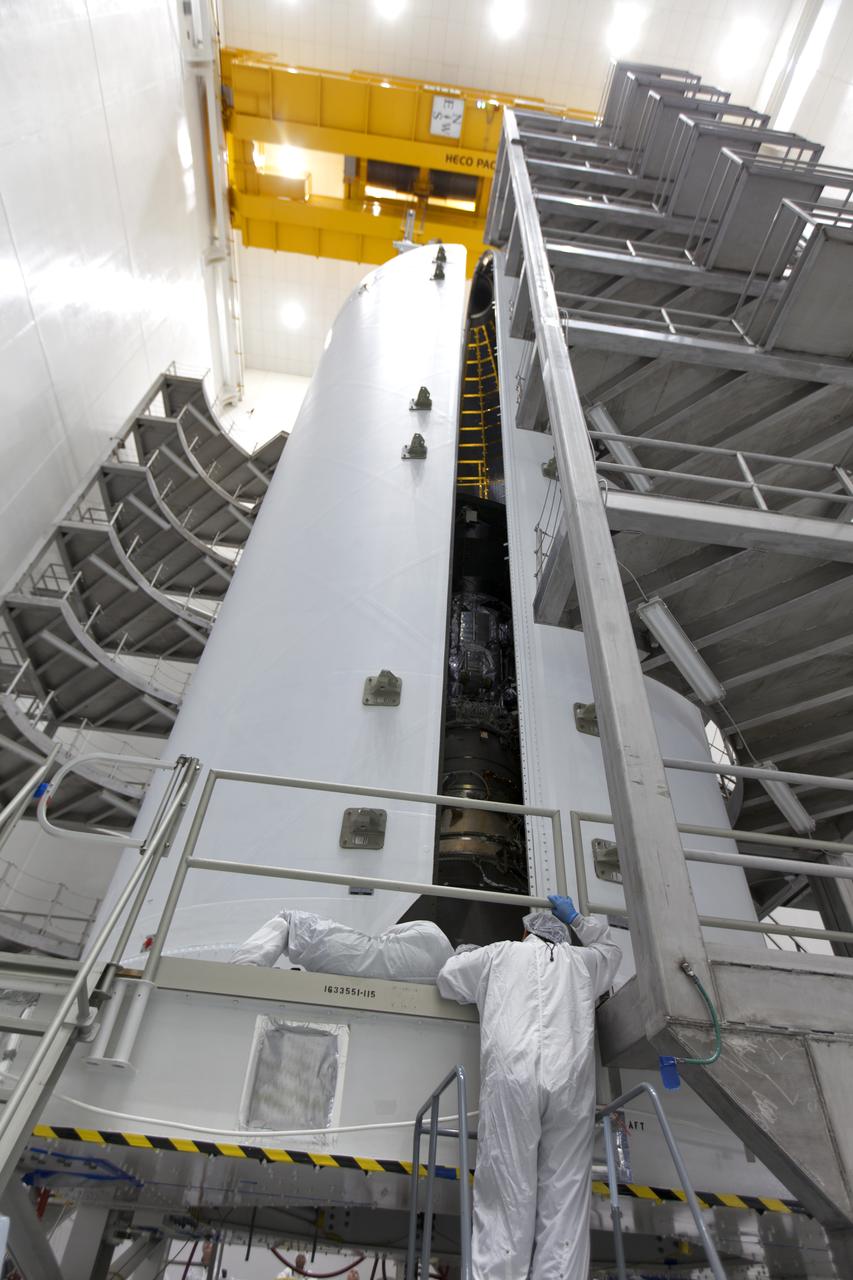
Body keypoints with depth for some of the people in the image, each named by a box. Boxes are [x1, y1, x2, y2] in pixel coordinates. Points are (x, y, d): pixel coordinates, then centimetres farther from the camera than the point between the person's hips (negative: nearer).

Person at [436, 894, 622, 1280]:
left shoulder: (502, 953, 20)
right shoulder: (580, 960, 25)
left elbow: (447, 978, 23)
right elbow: (611, 951, 46)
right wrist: (576, 918, 52)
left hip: (511, 1077, -2)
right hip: (571, 1079, 2)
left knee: (508, 1192, -1)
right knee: (564, 1195, 4)